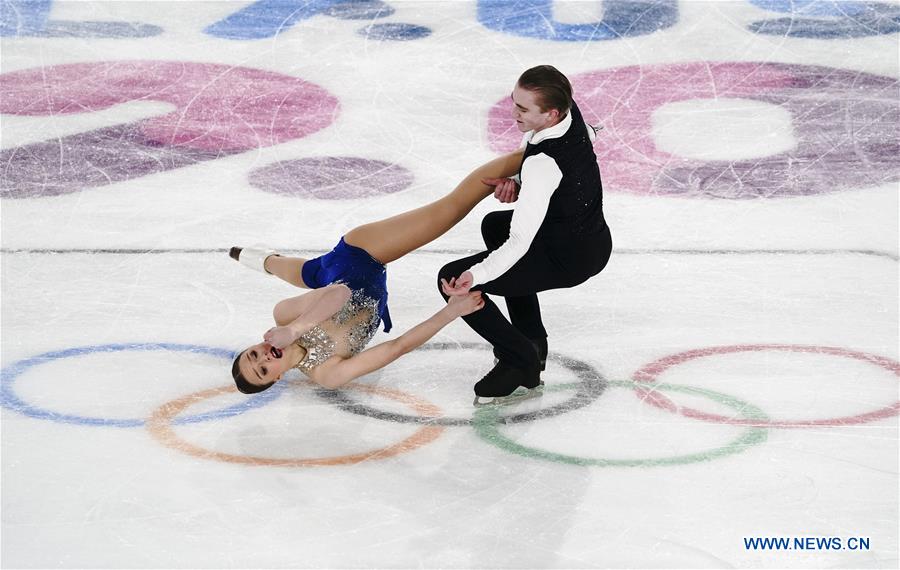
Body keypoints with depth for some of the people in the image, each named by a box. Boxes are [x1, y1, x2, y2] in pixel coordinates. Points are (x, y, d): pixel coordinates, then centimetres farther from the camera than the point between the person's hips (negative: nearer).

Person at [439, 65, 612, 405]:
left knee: (451, 279, -9)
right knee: (495, 225, 34)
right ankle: (532, 341, 33)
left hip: (567, 260, -9)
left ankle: (522, 367, -1)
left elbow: (520, 241, -38)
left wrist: (476, 275, -51)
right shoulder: (569, 108, -10)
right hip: (596, 239, 9)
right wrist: (520, 184, 2)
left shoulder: (543, 164, -35)